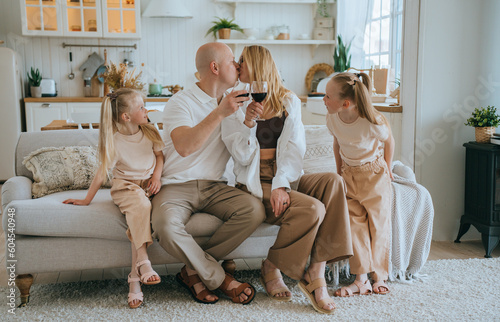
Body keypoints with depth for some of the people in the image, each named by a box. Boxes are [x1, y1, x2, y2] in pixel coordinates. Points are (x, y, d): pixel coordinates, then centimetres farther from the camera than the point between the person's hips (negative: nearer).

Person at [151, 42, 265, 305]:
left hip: (215, 187, 5)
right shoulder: (180, 102, -5)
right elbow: (184, 147, -24)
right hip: (177, 186, -5)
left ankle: (194, 271, -11)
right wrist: (219, 113, -28)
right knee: (166, 226, -35)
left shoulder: (232, 102, 15)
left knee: (254, 210, -24)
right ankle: (220, 279, -12)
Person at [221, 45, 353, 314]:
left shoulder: (289, 101, 11)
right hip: (255, 183, -3)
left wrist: (281, 184, -17)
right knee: (312, 209, -28)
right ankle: (271, 268, -5)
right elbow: (242, 158, -3)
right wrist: (248, 123, -20)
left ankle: (316, 272, -25)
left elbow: (294, 147, -2)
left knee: (333, 182, -27)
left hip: (286, 178, 3)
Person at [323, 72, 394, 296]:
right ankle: (361, 279, 0)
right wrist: (339, 171, 9)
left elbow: (389, 141, -6)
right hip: (349, 174, 4)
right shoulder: (333, 119, -12)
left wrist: (386, 170, 4)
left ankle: (379, 277, 13)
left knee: (378, 225, 1)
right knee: (353, 223, -3)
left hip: (374, 173, -4)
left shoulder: (373, 123, -27)